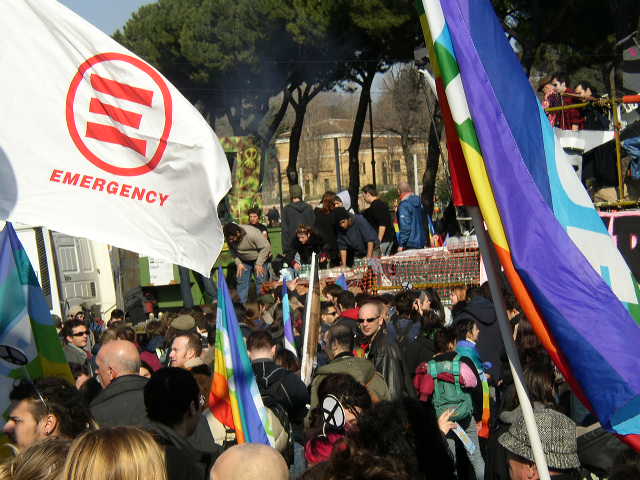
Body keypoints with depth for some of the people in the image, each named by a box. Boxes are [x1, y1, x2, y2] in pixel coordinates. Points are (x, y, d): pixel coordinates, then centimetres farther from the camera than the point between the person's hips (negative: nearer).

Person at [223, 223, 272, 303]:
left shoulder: (252, 234, -36)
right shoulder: (229, 239, -19)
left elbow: (266, 247, -28)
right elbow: (233, 251, -1)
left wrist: (259, 264, -25)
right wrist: (238, 263, -12)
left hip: (259, 258, -5)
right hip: (244, 261, 5)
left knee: (261, 282, -6)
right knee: (242, 282, 4)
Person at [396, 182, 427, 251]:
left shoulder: (403, 205, -15)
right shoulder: (419, 202, 10)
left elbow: (405, 227, -19)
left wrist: (401, 244, -15)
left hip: (410, 244, -8)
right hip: (422, 242, 8)